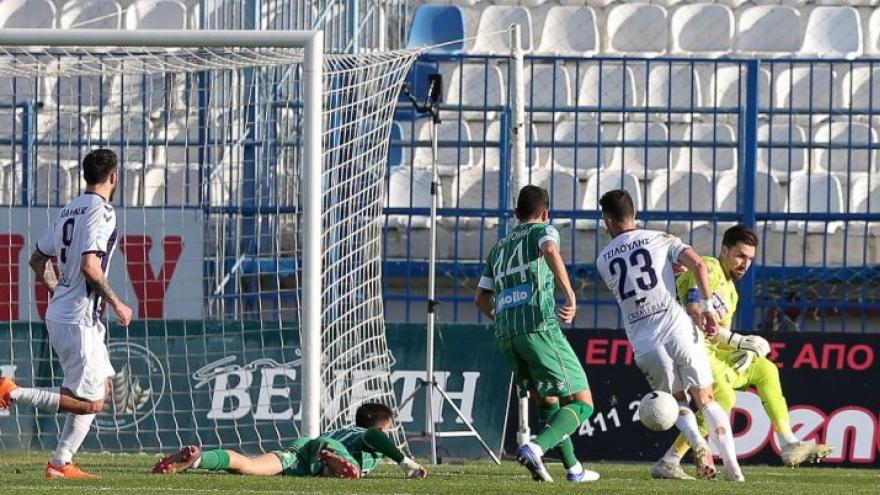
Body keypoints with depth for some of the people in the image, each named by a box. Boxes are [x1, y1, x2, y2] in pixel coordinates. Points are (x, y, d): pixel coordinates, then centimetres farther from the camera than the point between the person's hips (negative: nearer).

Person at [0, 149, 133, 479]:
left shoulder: (68, 211, 13)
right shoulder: (101, 211, -14)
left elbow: (38, 260, 20)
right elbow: (89, 265, -25)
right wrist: (116, 303, -15)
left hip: (58, 314, 10)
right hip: (78, 321, -10)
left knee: (102, 387, 17)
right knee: (90, 402, -6)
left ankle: (61, 463, 14)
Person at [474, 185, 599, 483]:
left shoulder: (499, 248, 26)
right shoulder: (543, 231, 8)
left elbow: (481, 299, 27)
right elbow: (550, 250, -17)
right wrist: (570, 296, -16)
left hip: (505, 335, 6)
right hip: (540, 327, -6)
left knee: (547, 402, 22)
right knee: (581, 404, -4)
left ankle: (573, 469, 19)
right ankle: (535, 449, -26)